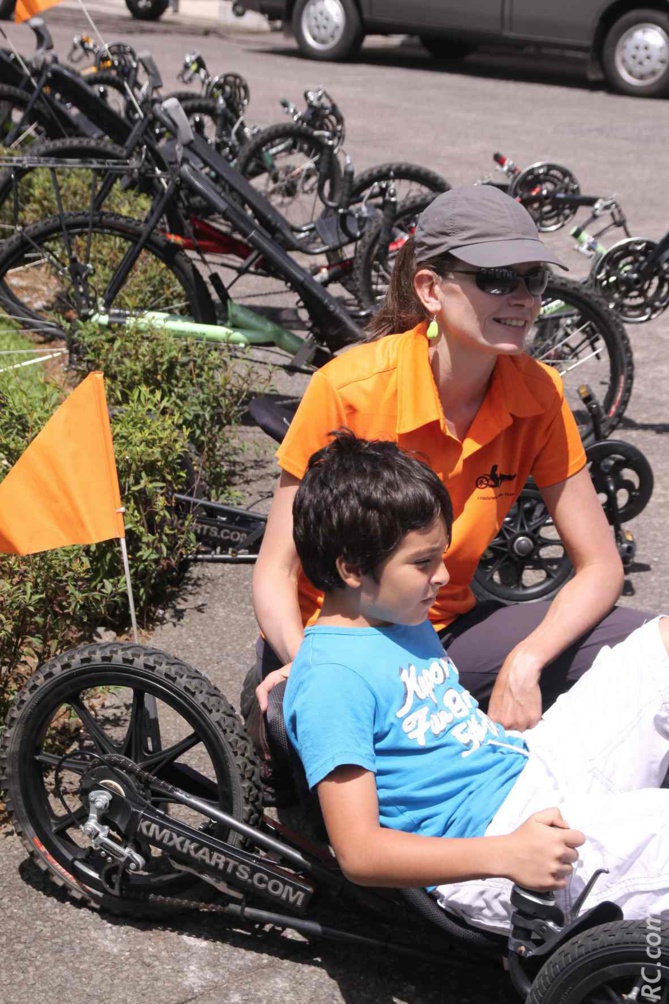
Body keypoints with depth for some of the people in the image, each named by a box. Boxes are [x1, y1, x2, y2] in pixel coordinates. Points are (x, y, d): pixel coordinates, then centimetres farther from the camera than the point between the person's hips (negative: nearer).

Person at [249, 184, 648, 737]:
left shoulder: (538, 395, -10)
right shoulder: (349, 389, -21)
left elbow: (601, 566, -6)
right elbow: (276, 571, -14)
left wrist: (524, 664, -24)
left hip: (446, 630, 3)